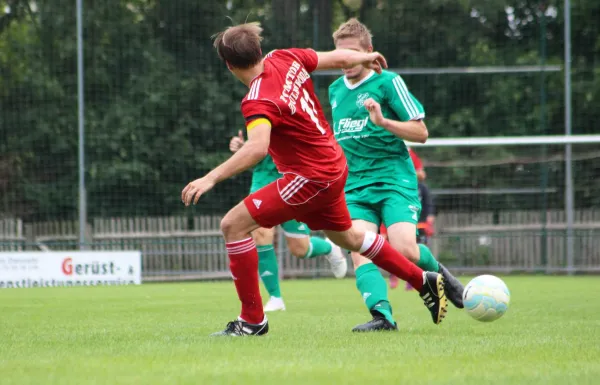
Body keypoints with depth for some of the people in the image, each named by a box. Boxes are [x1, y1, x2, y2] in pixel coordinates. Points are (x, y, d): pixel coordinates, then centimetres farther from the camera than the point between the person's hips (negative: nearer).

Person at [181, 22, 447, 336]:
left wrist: (211, 178, -48)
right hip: (333, 165, 9)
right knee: (346, 236, 31)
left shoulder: (259, 101, -27)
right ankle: (425, 282, 43)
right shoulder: (286, 59, -4)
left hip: (311, 177, -9)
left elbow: (257, 148, -44)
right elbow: (338, 59, 9)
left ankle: (253, 320, -7)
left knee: (233, 225, -11)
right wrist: (366, 58, 30)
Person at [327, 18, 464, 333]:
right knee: (359, 251, -19)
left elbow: (421, 132, -6)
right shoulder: (335, 90, 16)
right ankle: (382, 314, -27)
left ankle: (436, 273, 12)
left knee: (404, 251, -20)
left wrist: (383, 121, -18)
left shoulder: (388, 82, -3)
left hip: (394, 179, -5)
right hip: (355, 186, 5)